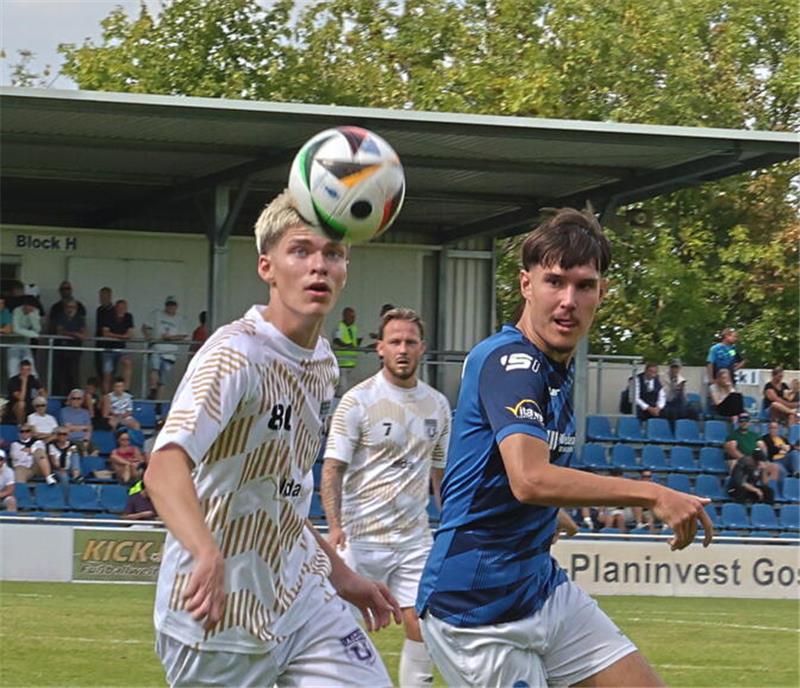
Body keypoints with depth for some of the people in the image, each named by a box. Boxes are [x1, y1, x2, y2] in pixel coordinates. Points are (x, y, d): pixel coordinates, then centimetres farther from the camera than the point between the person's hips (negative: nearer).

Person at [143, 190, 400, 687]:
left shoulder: (324, 364, 8)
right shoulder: (236, 354, -18)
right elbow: (165, 468, -33)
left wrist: (340, 575, 21)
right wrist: (207, 553, -50)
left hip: (301, 599, 8)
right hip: (219, 615, -7)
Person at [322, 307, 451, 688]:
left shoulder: (438, 405, 9)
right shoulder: (358, 400, -6)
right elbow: (333, 468, -8)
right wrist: (335, 524, -19)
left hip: (415, 539, 4)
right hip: (362, 537, -4)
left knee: (422, 628, -2)